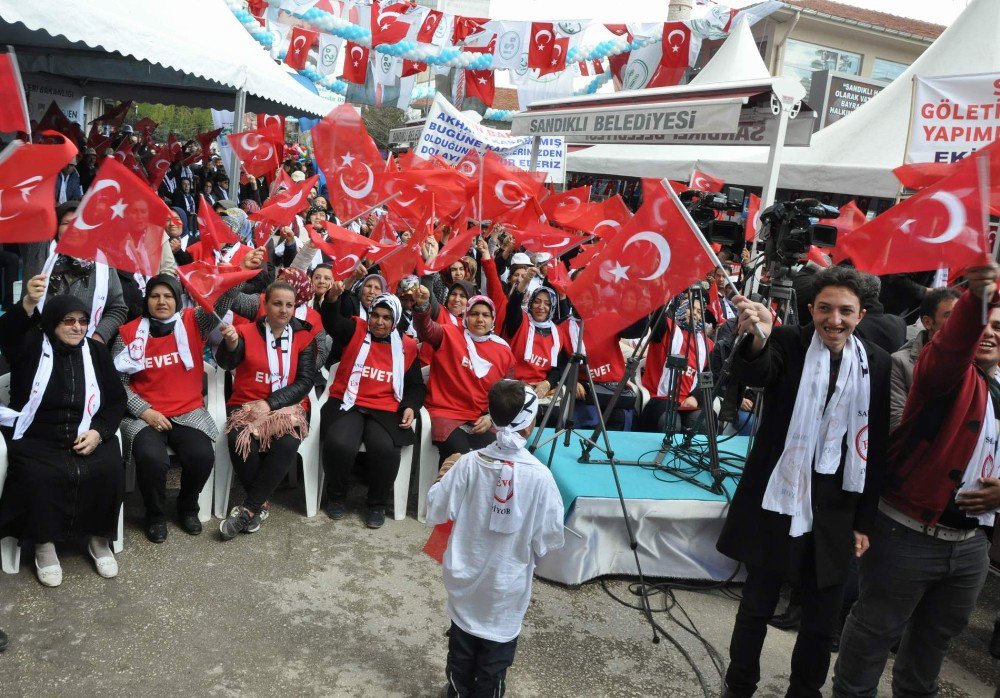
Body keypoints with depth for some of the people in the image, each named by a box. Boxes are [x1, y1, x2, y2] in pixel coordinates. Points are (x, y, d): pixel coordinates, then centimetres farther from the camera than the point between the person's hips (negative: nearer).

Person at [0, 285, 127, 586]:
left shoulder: (96, 351, 11)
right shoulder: (32, 345, 3)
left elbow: (116, 399, 10)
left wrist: (99, 431, -8)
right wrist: (28, 303, -43)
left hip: (86, 437, 2)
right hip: (35, 439, -2)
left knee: (110, 471, -25)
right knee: (39, 477, -31)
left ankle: (99, 538, -2)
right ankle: (44, 544, -6)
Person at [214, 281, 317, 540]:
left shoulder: (304, 338, 5)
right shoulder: (247, 331, 3)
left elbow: (305, 381, -4)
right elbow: (226, 363, -13)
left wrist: (270, 404, -16)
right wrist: (230, 344, -37)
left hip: (287, 407, 0)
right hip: (246, 406, 0)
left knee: (287, 445, -31)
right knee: (241, 443, -31)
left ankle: (247, 509, -17)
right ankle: (260, 503, -7)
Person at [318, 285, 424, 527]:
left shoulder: (407, 346, 12)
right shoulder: (355, 331, 8)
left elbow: (416, 385, 19)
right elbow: (331, 322, -13)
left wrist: (410, 407, -1)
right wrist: (332, 299, -34)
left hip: (385, 411, 1)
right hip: (348, 404, -1)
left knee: (385, 449, -28)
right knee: (339, 444, -29)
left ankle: (378, 504, -1)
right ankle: (336, 496, 1)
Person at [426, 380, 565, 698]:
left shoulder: (469, 463, -16)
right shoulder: (539, 476, -21)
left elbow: (436, 512, -8)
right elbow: (551, 538, -13)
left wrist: (443, 477, 8)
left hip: (465, 578, 3)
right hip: (507, 586, -3)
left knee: (462, 643, 23)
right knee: (496, 652, 17)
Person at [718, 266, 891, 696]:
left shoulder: (878, 366, 2)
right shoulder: (788, 343, -4)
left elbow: (877, 449, 4)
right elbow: (752, 375, -26)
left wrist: (864, 522, 3)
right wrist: (758, 340, -49)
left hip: (836, 514, 2)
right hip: (776, 503, -2)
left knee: (822, 621, 14)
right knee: (756, 607, 11)